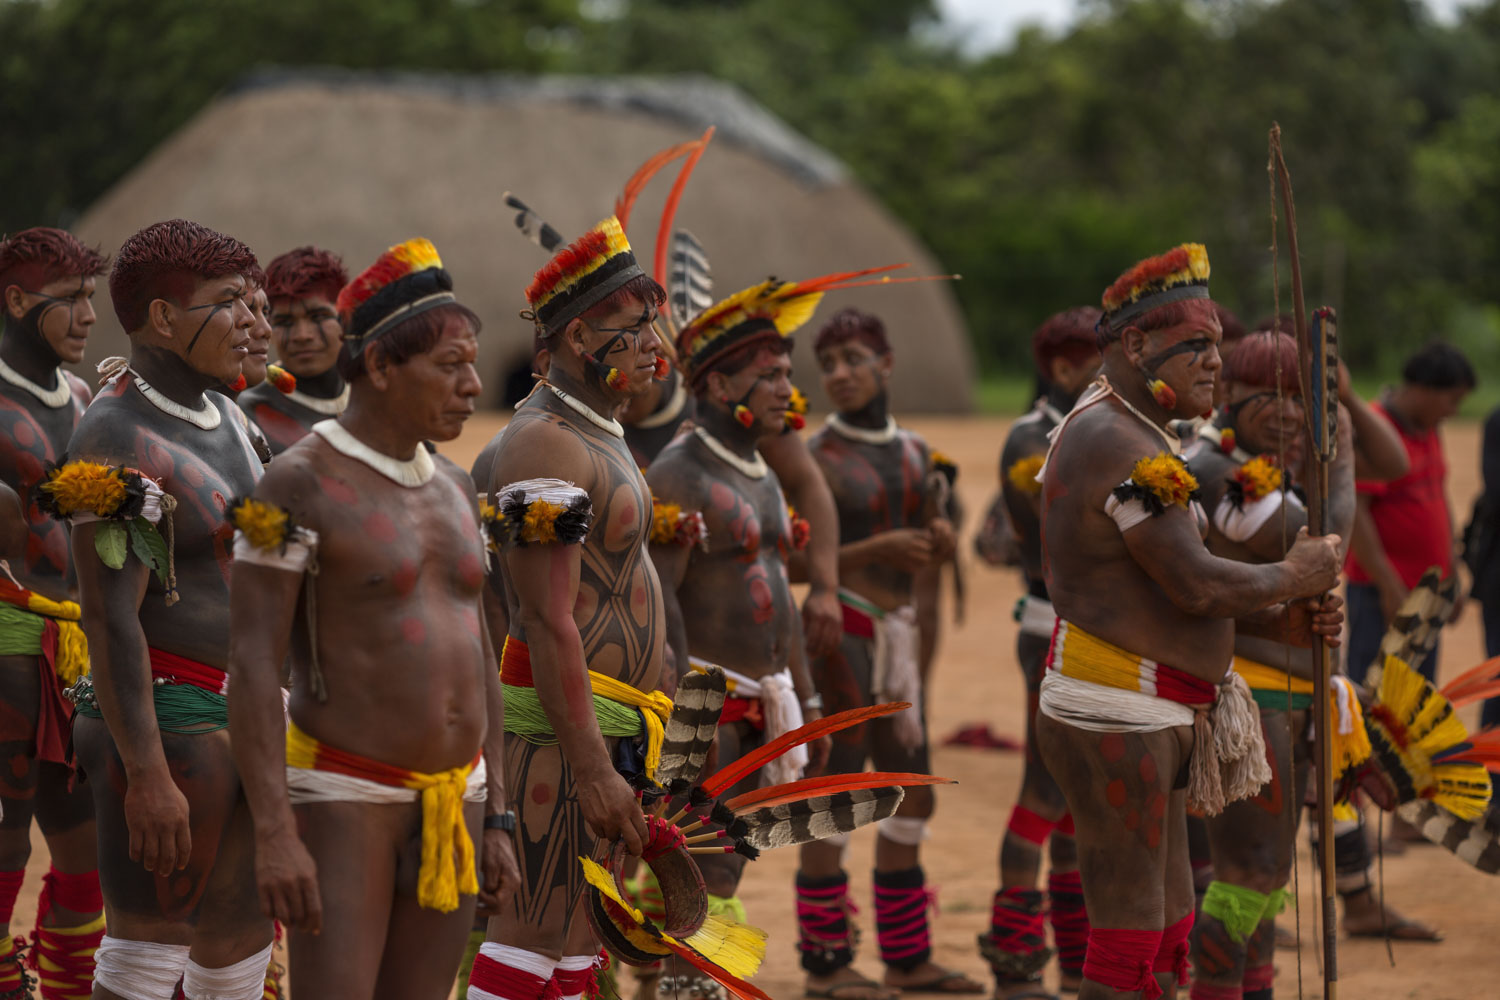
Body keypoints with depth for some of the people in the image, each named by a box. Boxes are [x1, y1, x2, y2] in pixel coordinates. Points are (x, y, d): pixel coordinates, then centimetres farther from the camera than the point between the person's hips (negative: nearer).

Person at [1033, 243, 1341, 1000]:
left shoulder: (1120, 434, 17)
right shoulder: (1124, 448, -18)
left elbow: (1164, 591, 18)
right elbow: (1197, 585, -22)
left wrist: (1279, 620, 6)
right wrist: (1292, 578, -5)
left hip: (1144, 717, 11)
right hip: (1118, 721, -11)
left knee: (1168, 929, 15)